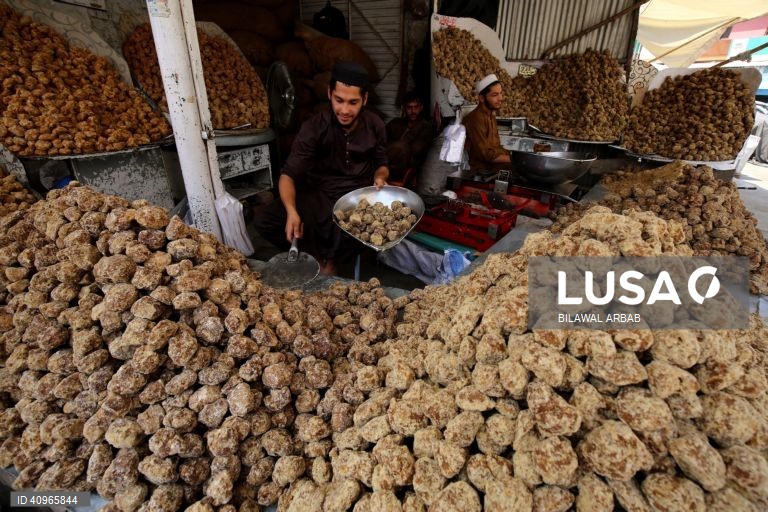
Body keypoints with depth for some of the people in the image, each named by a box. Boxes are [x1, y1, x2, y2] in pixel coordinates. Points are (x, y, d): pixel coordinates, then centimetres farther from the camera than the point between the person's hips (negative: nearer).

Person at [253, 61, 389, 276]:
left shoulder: (375, 125, -3)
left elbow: (381, 164, 12)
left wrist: (380, 177, -13)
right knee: (263, 219, -22)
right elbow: (288, 174, -16)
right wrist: (292, 211, -35)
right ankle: (317, 256, 0)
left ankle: (330, 260, -2)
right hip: (319, 196, 0)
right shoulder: (314, 128, -11)